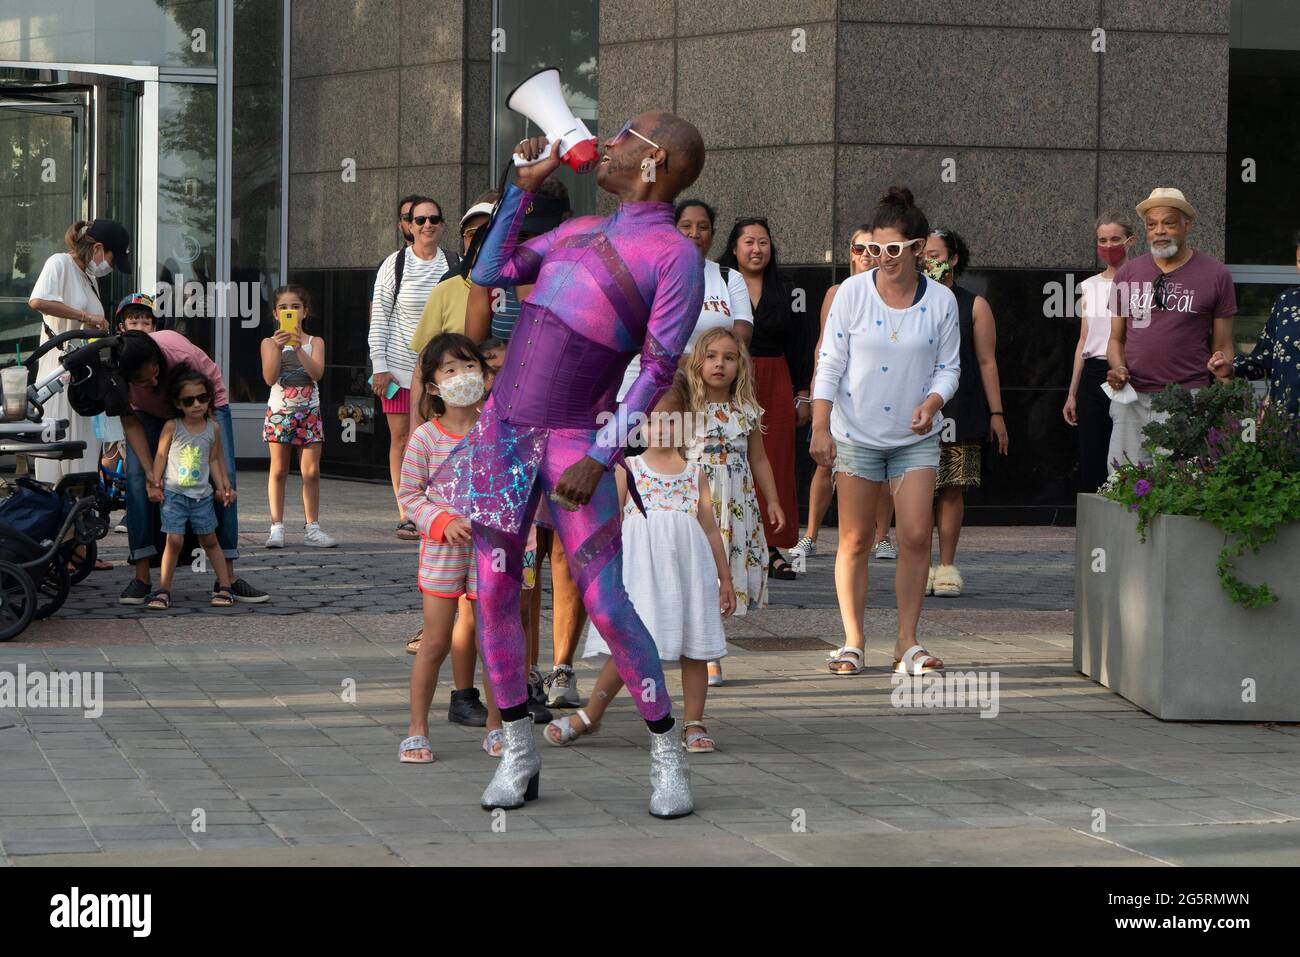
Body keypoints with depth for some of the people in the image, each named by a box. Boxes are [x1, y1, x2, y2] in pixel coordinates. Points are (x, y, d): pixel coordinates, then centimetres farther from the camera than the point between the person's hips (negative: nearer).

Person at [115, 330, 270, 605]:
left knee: (225, 476, -15)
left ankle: (227, 577, -10)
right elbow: (130, 424, -21)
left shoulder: (185, 355, -42)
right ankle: (141, 577, -12)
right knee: (136, 477, -18)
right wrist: (150, 471, -33)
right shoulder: (115, 375, -36)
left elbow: (207, 416, -32)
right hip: (149, 413, 1)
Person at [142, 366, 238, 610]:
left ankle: (224, 586, 18)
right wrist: (154, 484, -3)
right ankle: (163, 591, -2)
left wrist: (223, 486, 6)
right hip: (174, 493, -3)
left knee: (209, 540, 11)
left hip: (202, 495, 3)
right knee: (174, 541, -10)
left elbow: (214, 459, 10)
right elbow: (161, 455, 1)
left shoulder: (213, 428, 2)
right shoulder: (171, 427, -5)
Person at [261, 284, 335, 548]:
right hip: (279, 410, -1)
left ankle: (312, 528, 4)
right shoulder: (270, 342, 1)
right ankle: (277, 527, 3)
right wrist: (278, 348, -21)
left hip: (308, 411, 1)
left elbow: (317, 373, -12)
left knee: (311, 471, -1)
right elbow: (270, 378, -12)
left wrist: (298, 347, -22)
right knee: (279, 470, 0)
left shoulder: (315, 342, 4)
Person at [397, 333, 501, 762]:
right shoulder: (425, 438, -7)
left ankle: (495, 727, 18)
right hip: (441, 549, -2)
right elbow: (410, 494, -2)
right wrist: (443, 522, -16)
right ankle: (416, 731, 8)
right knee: (436, 642, 0)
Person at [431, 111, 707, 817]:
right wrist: (523, 187, 13)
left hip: (575, 441, -6)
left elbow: (659, 370, -13)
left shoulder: (675, 256, -8)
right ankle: (518, 755, 11)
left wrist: (599, 459, -19)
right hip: (504, 425, 6)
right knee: (495, 593, 1)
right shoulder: (578, 232, 15)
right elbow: (489, 274, 16)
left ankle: (667, 756, 3)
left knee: (605, 605, -11)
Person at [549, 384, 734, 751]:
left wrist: (725, 579, 13)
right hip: (640, 566, -2)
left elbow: (711, 529, 15)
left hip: (687, 565, 2)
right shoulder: (627, 469, 6)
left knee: (693, 648, 2)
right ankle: (590, 715, 9)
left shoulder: (695, 474, 12)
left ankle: (694, 724, 10)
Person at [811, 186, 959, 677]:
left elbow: (949, 366, 5)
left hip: (916, 437, 1)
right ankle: (852, 643, 9)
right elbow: (830, 363, -3)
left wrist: (932, 404, -15)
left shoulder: (941, 300, -1)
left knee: (916, 535, -9)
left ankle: (907, 642, 1)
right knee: (855, 541, 0)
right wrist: (820, 427, -10)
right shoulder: (852, 292, -5)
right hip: (856, 434, -1)